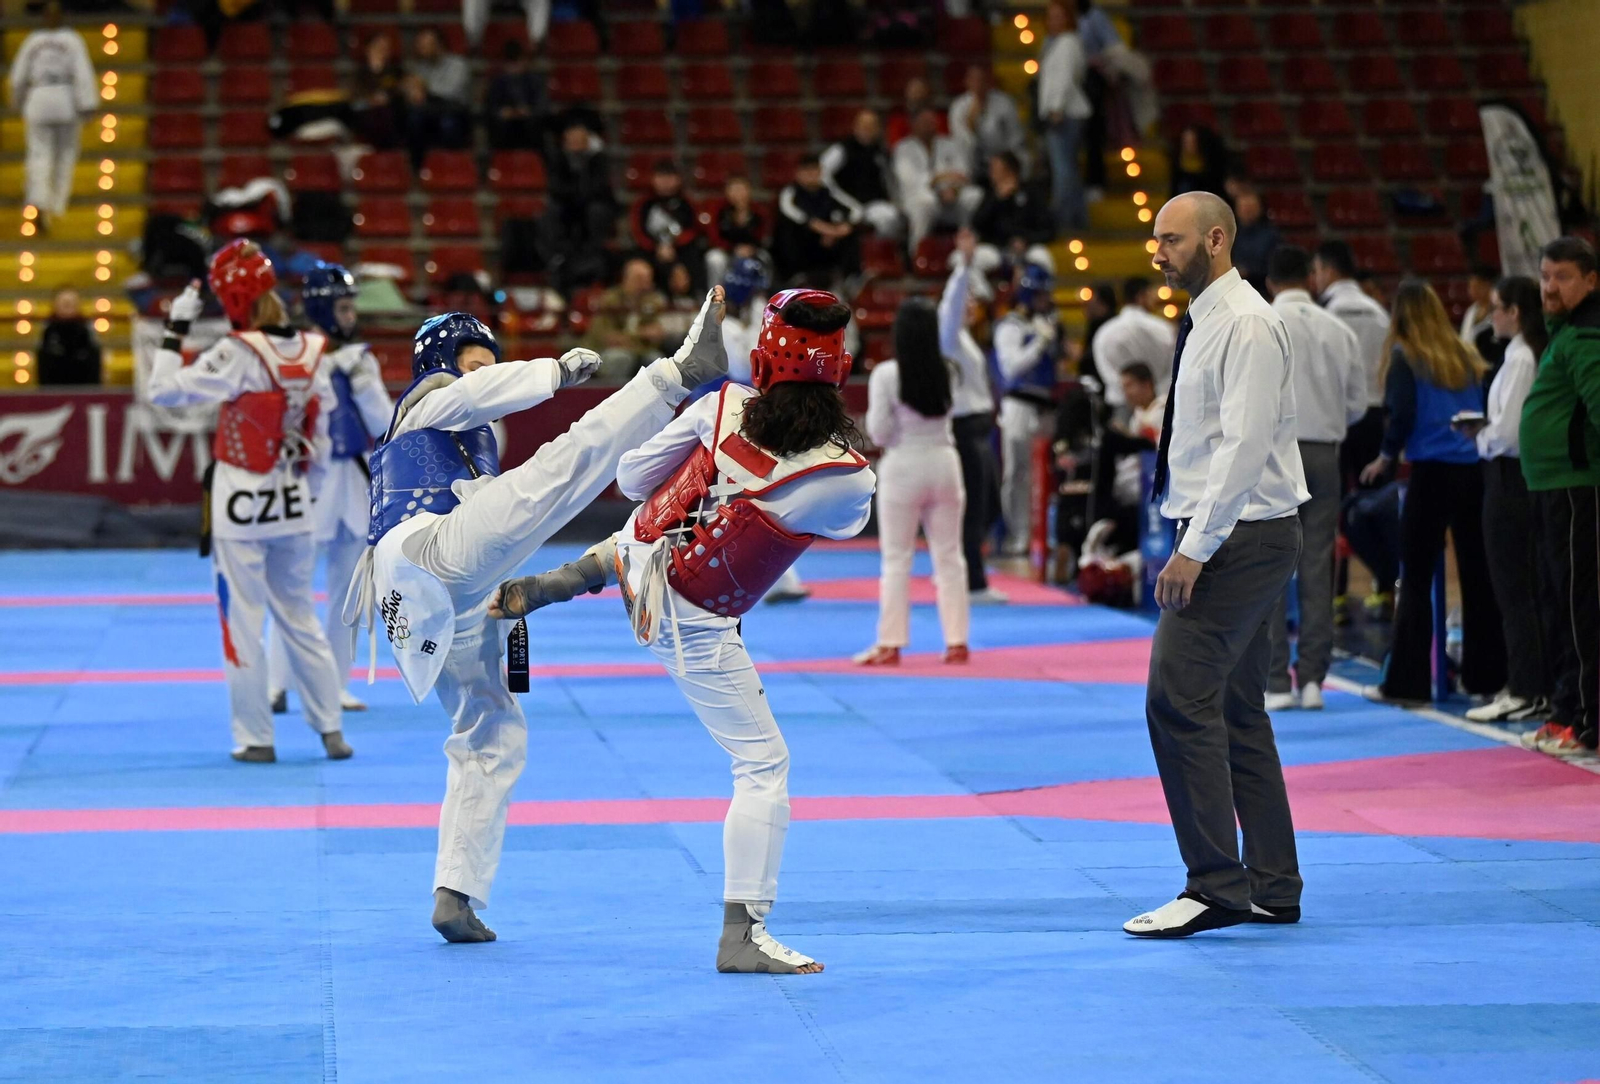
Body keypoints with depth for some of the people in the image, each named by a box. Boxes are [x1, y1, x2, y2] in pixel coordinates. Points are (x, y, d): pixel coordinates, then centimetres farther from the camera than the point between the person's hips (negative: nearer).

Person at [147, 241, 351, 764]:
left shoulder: (239, 353, -18)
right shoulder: (311, 351, -1)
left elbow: (165, 390, -16)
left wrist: (175, 331, -7)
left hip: (241, 504, -5)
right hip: (294, 503, 5)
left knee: (243, 622, 4)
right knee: (300, 617, 16)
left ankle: (256, 739, 8)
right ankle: (331, 730, 17)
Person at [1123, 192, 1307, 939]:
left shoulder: (1246, 325, -15)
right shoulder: (1208, 322, 16)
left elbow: (1244, 445, -21)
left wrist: (1194, 549, -22)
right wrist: (1192, 542, 15)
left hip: (1242, 539, -10)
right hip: (1228, 540, 11)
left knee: (1179, 700, -14)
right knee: (1235, 711, 12)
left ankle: (1216, 885, -11)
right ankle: (1272, 887, 17)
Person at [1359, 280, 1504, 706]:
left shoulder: (1406, 357, -2)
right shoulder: (1466, 357, 10)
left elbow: (1402, 415, -10)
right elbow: (1487, 409, 8)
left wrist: (1385, 458, 4)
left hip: (1431, 472, -4)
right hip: (1474, 470, 4)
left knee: (1415, 579, 1)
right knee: (1477, 575, 10)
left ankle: (1406, 683, 0)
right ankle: (1486, 675, 13)